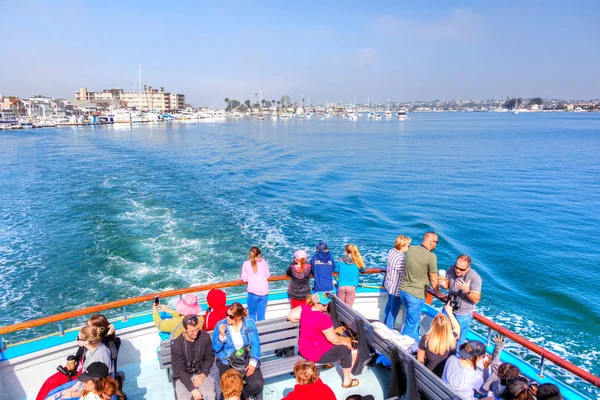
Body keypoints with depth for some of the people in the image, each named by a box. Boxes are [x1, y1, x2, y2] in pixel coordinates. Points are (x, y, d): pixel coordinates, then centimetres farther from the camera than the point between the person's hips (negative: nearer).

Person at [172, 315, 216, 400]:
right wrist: (193, 389, -22)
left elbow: (209, 357, 0)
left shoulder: (205, 337, -15)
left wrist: (203, 374, -12)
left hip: (200, 372, 2)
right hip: (182, 376, -2)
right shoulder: (177, 345, -22)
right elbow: (180, 371, -17)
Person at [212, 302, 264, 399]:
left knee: (258, 384, -20)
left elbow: (255, 344, -3)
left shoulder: (250, 323, -3)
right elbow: (216, 349, -4)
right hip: (227, 363, -1)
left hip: (247, 360, 1)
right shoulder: (220, 325, -6)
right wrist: (222, 336, -22)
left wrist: (253, 362, -15)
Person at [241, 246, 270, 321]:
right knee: (261, 315, 12)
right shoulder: (264, 262, -2)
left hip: (253, 293, -1)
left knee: (252, 313, 16)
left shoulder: (246, 264, -4)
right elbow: (268, 276, 7)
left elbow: (244, 279, -1)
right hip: (264, 292, 1)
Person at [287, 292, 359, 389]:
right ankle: (347, 382, 23)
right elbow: (333, 339, -22)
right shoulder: (324, 318, -30)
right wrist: (345, 343, -2)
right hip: (316, 354, -8)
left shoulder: (305, 308, -11)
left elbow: (291, 316, -4)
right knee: (346, 349, 10)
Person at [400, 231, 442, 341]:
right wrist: (438, 293, 10)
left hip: (403, 291, 7)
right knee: (411, 324, 8)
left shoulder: (410, 249, 0)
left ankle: (415, 344, 39)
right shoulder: (431, 256, -18)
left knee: (415, 320, 25)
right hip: (416, 295, -7)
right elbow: (433, 279, -8)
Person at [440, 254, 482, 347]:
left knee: (458, 343, 10)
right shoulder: (451, 270, -12)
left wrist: (467, 291, -39)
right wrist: (443, 284, -20)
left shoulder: (475, 278, -23)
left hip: (463, 316, -4)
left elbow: (476, 299, -21)